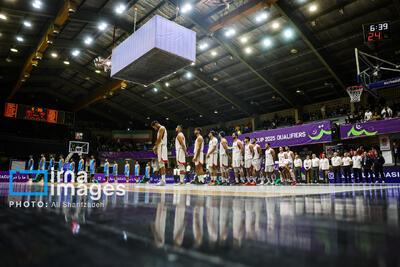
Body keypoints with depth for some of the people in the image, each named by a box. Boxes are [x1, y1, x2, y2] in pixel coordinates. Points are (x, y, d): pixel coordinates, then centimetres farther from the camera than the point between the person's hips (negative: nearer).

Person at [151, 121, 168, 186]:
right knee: (161, 164, 9)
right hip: (160, 147, 10)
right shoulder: (160, 129, 23)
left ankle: (163, 180, -15)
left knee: (161, 163, -13)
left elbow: (159, 139, -16)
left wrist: (155, 147, -12)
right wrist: (156, 147, 16)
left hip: (162, 147, -10)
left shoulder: (161, 128, -8)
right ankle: (163, 180, 12)